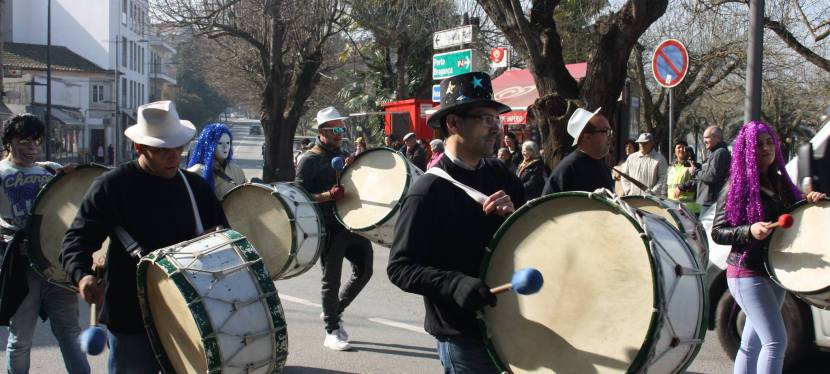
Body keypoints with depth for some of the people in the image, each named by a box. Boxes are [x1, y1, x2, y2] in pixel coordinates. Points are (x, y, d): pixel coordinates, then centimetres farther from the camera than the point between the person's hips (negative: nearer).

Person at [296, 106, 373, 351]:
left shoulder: (343, 155, 16)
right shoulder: (310, 160, -6)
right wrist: (328, 196, -24)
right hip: (329, 227, -7)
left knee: (364, 270, 8)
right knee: (332, 279, 1)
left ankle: (335, 312, 27)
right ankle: (332, 331, 14)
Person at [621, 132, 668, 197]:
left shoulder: (660, 159, 3)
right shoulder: (631, 158, 16)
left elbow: (662, 179, -3)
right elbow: (624, 176, 19)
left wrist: (652, 192, -12)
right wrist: (628, 190, 5)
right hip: (632, 197, 3)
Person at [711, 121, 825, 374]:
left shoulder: (781, 184, 10)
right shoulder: (738, 187, -7)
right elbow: (717, 233, -8)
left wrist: (810, 202, -1)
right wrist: (750, 231, -24)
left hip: (776, 272, 7)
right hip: (747, 273, -7)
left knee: (752, 344, 13)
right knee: (776, 340, -16)